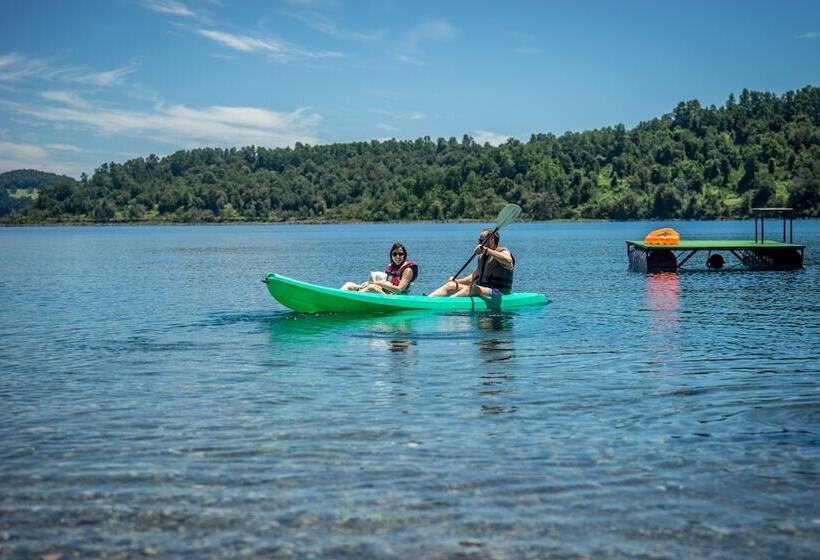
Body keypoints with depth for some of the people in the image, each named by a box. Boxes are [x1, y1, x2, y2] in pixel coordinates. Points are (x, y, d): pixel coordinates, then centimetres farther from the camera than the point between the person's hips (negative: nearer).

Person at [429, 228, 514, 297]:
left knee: (470, 289, -34)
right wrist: (457, 281, 9)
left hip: (499, 294, -8)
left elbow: (508, 261, -32)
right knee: (450, 285, -7)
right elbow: (474, 276, 26)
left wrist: (487, 250, -35)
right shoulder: (482, 257, 19)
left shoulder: (503, 251, -6)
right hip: (481, 289, 8)